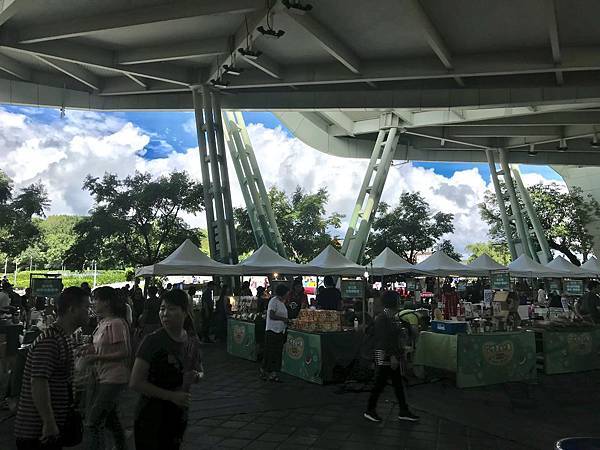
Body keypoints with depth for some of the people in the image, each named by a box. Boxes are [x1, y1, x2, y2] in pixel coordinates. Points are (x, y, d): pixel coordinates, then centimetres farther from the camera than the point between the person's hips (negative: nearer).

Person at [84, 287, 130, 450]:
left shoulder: (116, 323, -19)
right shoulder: (103, 323, 9)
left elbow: (124, 353, -21)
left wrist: (97, 357, -20)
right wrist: (90, 350, 2)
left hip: (114, 379, -10)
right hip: (102, 377, 10)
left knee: (94, 421, -9)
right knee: (110, 418, 22)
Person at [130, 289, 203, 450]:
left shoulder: (192, 342, -1)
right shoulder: (153, 341, -18)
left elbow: (200, 371, 16)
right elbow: (135, 383, -21)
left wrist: (196, 376, -8)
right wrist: (172, 396, -24)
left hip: (179, 416, 6)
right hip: (151, 418, -5)